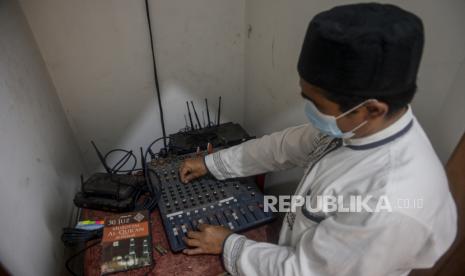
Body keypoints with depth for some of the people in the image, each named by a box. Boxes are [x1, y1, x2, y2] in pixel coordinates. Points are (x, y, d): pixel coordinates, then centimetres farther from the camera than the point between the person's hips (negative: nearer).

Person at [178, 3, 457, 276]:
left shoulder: (391, 208, -40)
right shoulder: (353, 125, -17)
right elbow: (285, 145, -5)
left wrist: (228, 244, -14)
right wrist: (211, 163, 1)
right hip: (300, 250, 6)